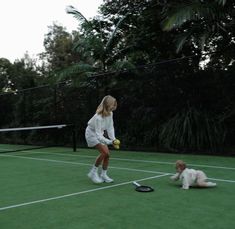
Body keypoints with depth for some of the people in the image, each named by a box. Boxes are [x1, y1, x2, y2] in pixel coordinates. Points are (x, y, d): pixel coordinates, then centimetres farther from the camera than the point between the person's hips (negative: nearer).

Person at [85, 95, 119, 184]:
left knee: (107, 154, -1)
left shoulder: (110, 113, -14)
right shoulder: (98, 117, -36)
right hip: (92, 134, -7)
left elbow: (110, 128, -5)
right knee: (104, 152, -20)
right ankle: (93, 172, -4)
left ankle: (103, 175, 15)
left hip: (100, 134, 7)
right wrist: (110, 142, -44)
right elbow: (98, 136, -36)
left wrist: (114, 139, -18)